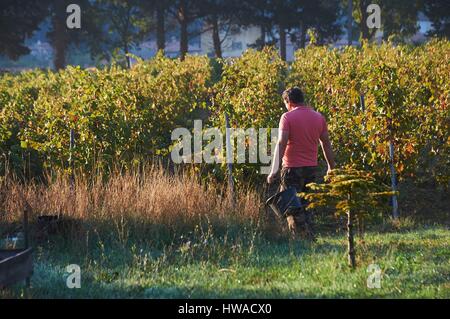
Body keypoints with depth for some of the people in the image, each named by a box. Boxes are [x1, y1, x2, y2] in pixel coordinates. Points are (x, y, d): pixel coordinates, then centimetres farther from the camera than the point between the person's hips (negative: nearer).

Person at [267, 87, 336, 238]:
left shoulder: (287, 117, -9)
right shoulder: (319, 117, 7)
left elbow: (281, 143, -17)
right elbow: (326, 144, 11)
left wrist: (274, 170, -19)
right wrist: (331, 168, 20)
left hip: (292, 169, -6)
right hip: (312, 168, 6)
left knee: (292, 207, 0)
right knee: (306, 205, 16)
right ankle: (309, 235, 13)